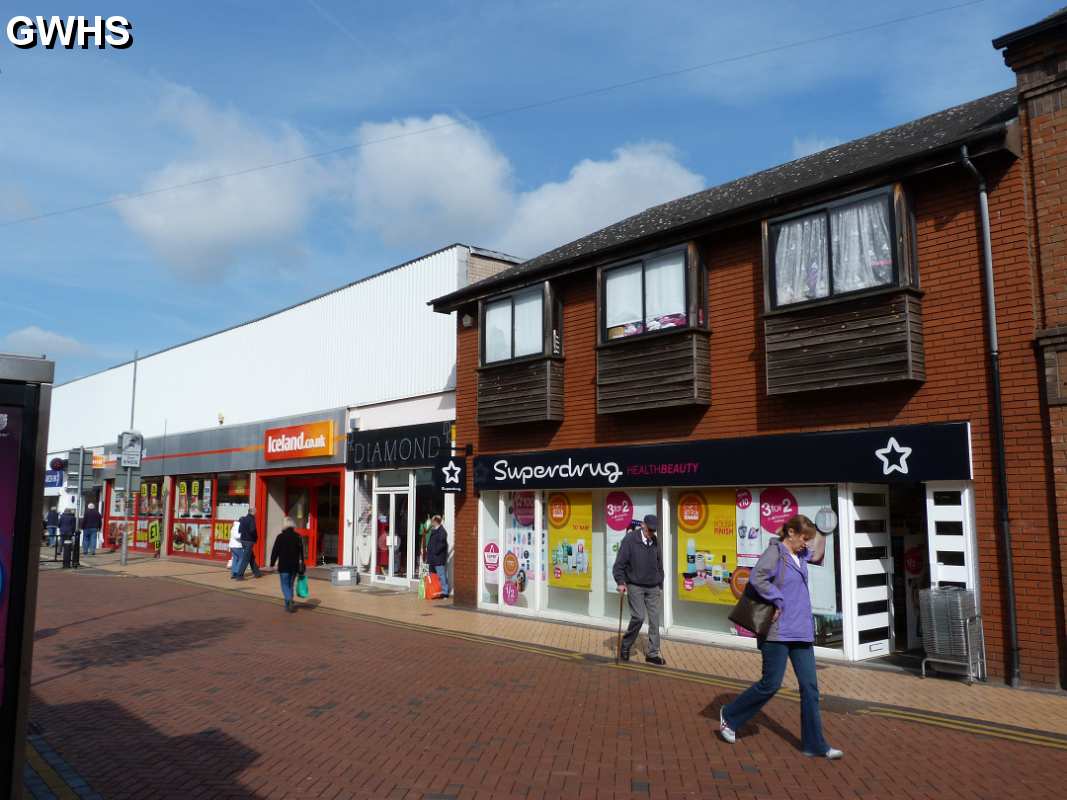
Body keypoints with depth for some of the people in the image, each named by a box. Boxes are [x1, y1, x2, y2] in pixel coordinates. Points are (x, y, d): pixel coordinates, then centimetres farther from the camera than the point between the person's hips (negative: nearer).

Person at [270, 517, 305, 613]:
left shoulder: (280, 537, -9)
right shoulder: (298, 537, 4)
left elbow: (275, 551, -7)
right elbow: (301, 552, 8)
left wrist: (272, 563, 4)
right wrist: (301, 566, 14)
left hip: (283, 566, -4)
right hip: (294, 565, 4)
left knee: (285, 585, 1)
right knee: (290, 585, 15)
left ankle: (290, 601, -21)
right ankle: (288, 605, 18)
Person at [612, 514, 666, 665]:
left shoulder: (656, 541, 5)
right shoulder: (630, 539, -11)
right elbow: (619, 564, -10)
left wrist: (660, 585, 16)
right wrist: (621, 582, -20)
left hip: (653, 587, 5)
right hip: (635, 586, -5)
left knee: (654, 619, 3)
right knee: (639, 616, -13)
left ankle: (652, 654, 13)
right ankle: (625, 646, 9)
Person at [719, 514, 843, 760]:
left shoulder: (800, 555, 12)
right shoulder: (775, 551, -12)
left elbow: (817, 555, 34)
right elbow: (757, 578, -27)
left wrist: (822, 533, 19)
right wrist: (779, 602, -20)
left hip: (801, 632, 8)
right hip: (778, 632, -8)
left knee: (810, 686, 7)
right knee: (771, 684, -1)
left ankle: (814, 744, 15)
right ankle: (729, 716, 19)